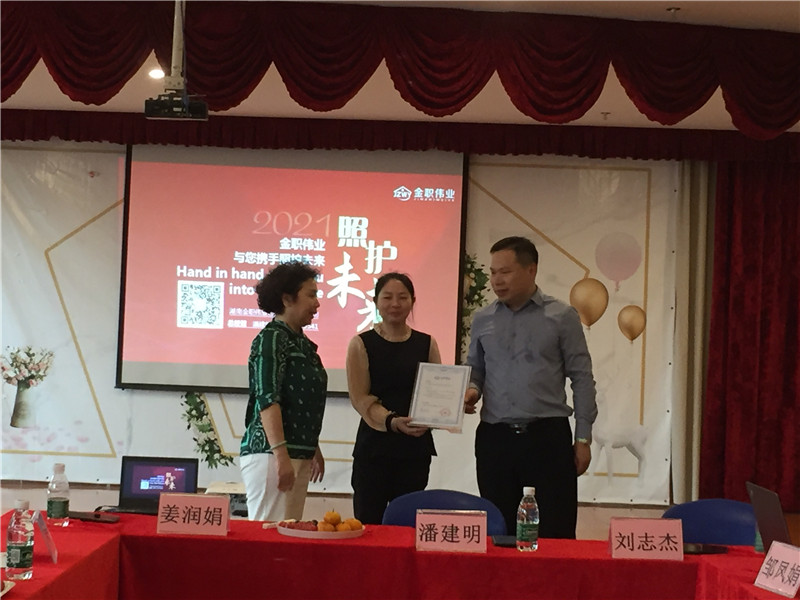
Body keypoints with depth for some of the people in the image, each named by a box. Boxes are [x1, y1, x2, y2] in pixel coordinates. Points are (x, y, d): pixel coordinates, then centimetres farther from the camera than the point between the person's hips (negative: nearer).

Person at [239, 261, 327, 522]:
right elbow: (267, 400, -18)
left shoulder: (301, 342, 16)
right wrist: (281, 454, -24)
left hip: (299, 455, 9)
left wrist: (314, 449, 26)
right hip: (270, 452, -9)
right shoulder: (271, 339, -10)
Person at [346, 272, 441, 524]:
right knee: (368, 522, 0)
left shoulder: (426, 343, 9)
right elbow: (359, 397, -6)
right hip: (374, 446, -2)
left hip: (416, 446, 2)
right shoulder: (361, 344, 1)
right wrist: (392, 421, -22)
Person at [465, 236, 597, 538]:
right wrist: (472, 389, -6)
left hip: (548, 436, -3)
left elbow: (581, 378, -1)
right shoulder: (483, 320, 9)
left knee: (556, 533, -1)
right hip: (494, 437, 3)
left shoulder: (562, 317, -1)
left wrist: (583, 438, -4)